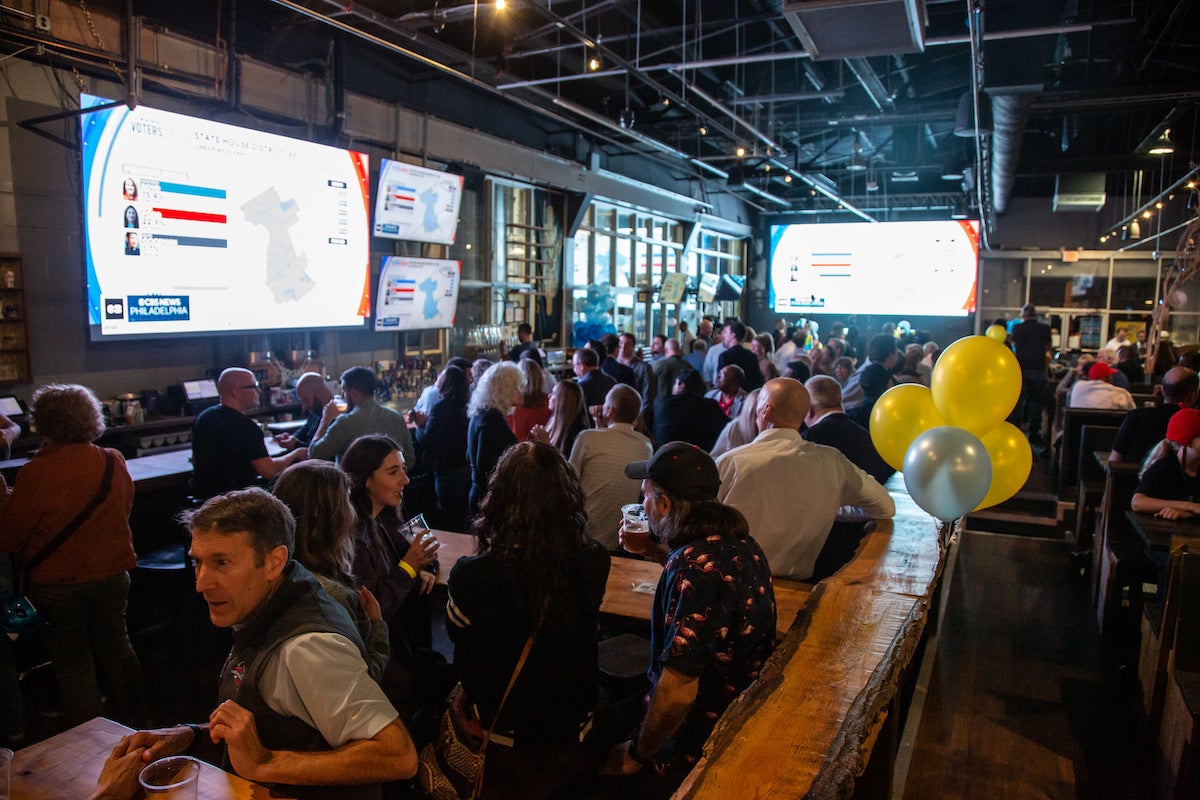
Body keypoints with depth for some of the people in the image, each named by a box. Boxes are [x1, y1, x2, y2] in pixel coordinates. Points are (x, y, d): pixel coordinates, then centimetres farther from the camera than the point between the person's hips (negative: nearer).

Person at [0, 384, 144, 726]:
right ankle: (134, 715, 36)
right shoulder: (113, 461, -7)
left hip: (58, 583, -4)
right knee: (115, 645, 21)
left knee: (72, 659, 12)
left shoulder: (36, 472, -22)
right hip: (113, 573, 4)